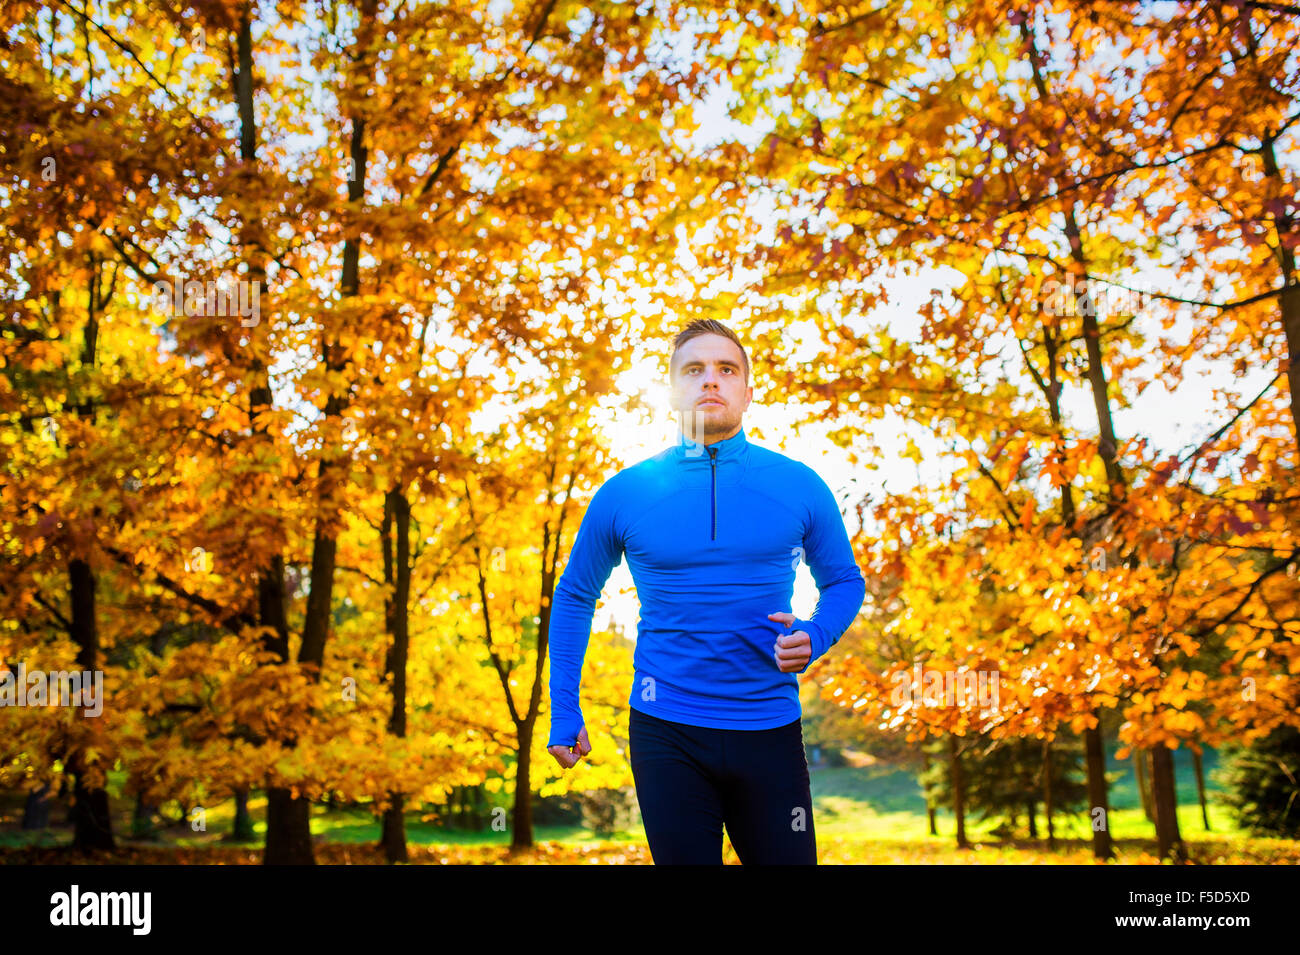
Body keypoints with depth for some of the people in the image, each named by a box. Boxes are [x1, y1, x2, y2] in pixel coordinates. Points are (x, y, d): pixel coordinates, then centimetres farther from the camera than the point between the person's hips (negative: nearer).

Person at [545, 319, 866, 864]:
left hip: (770, 731, 1)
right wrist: (564, 713, 7)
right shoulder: (624, 495, -1)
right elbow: (575, 596, 11)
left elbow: (844, 581, 11)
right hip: (666, 735, 0)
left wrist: (813, 638, -11)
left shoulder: (800, 487, -1)